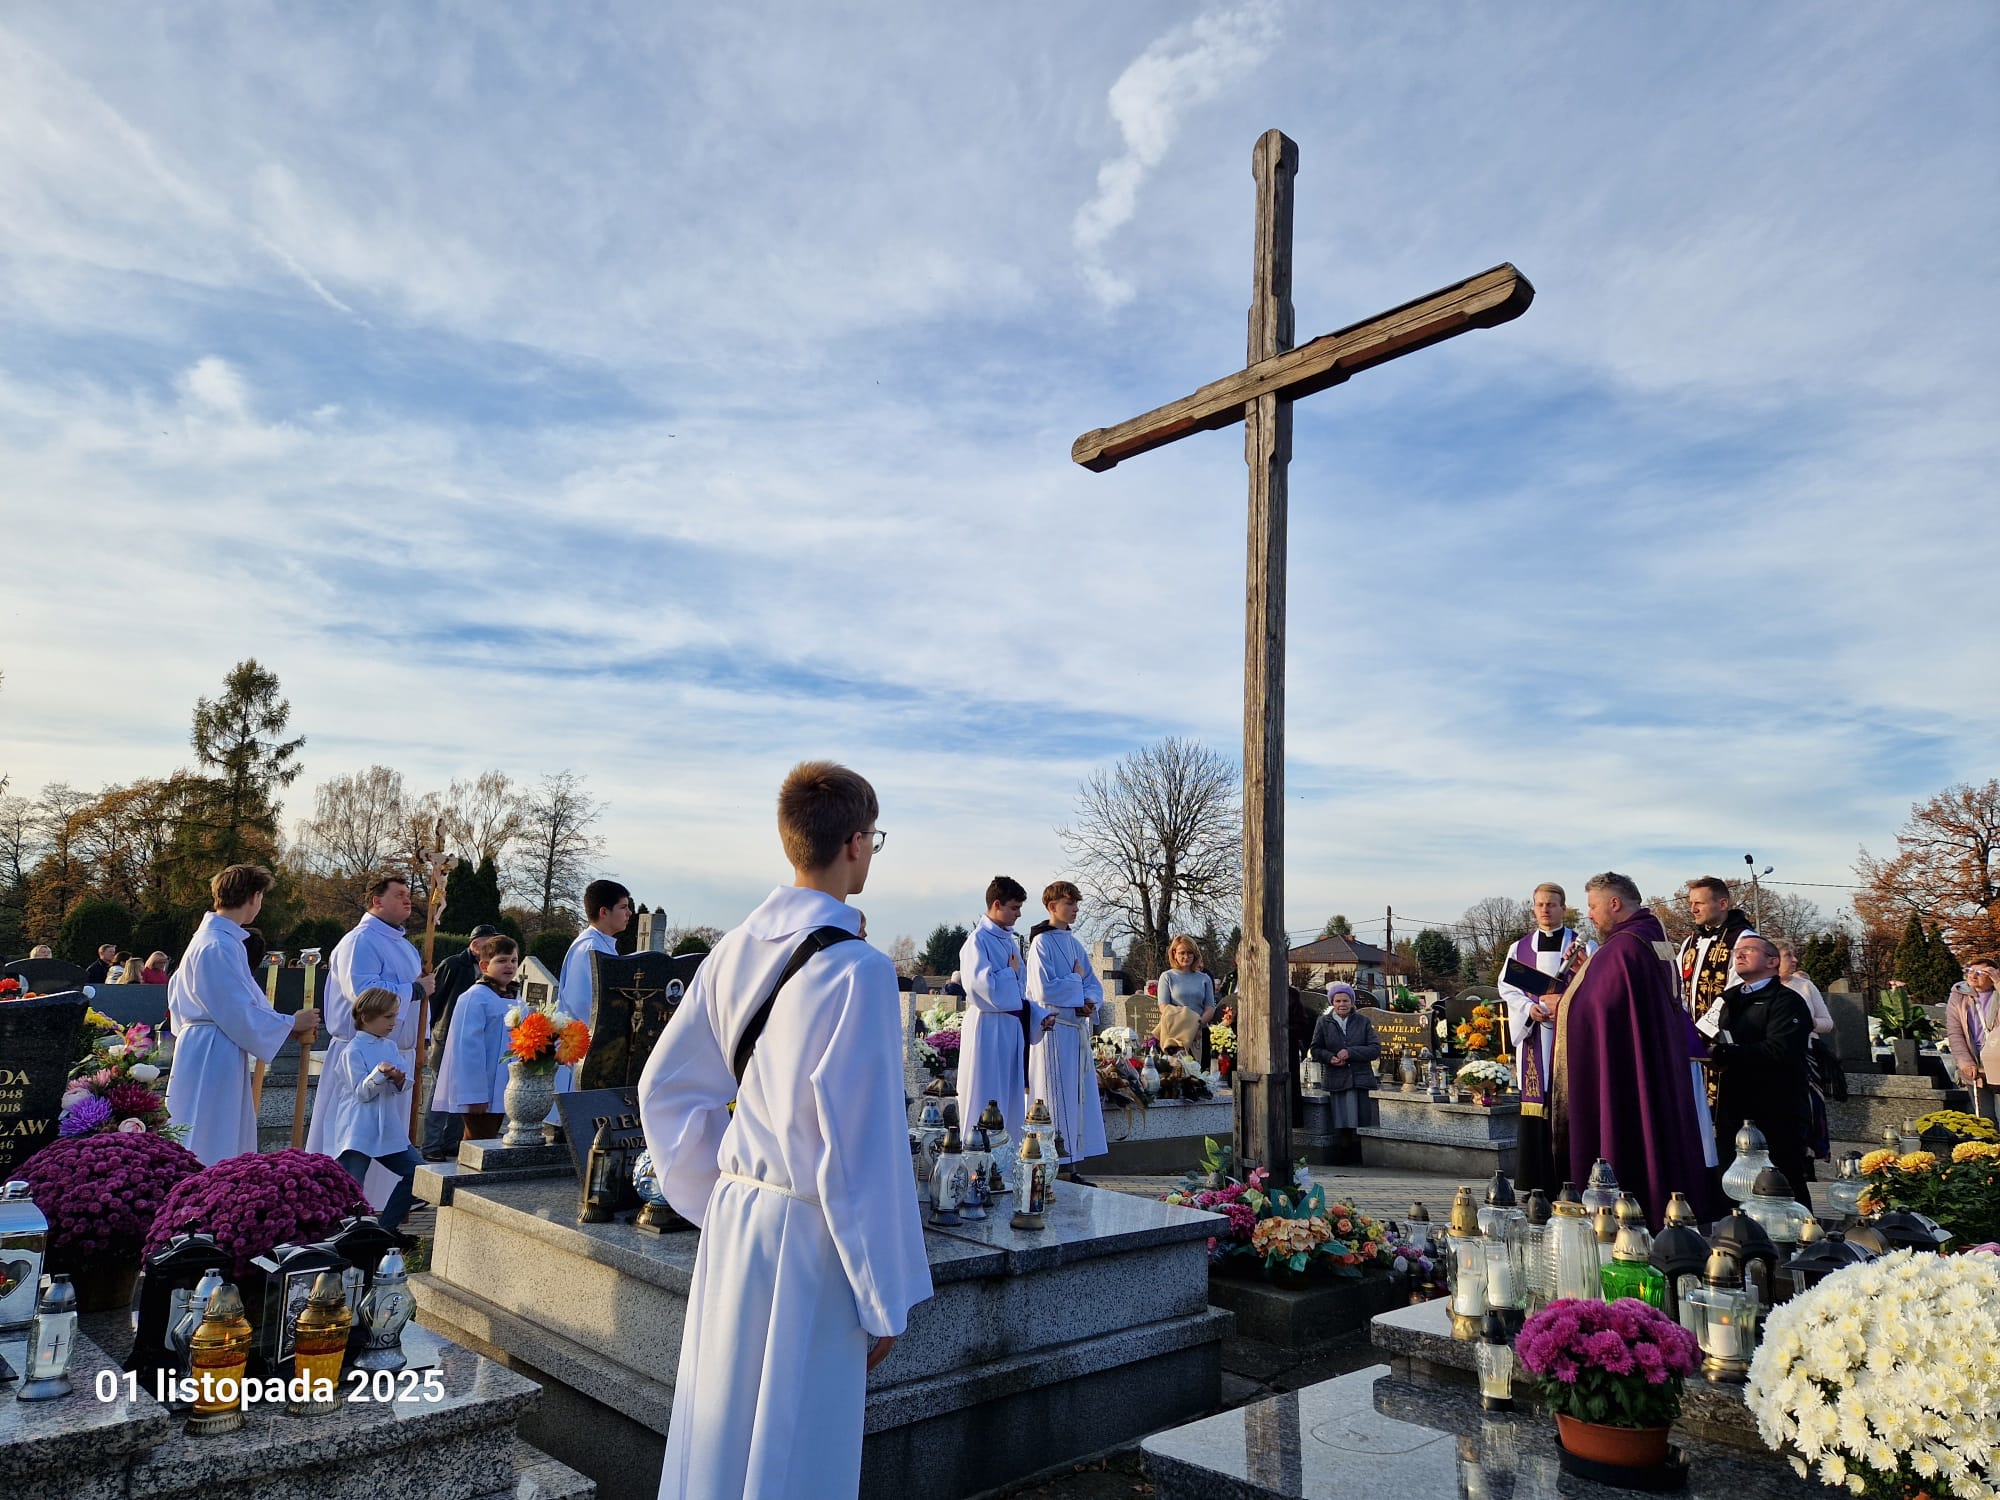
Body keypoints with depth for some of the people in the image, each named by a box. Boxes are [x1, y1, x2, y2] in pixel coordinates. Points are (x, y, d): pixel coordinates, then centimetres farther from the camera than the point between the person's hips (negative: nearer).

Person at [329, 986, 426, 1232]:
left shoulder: (391, 1047, 11)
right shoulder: (353, 1051, -9)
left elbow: (404, 1086, 7)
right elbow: (361, 1092, -13)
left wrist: (400, 1081, -16)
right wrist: (379, 1073, -29)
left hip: (389, 1131, 7)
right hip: (359, 1134, -7)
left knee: (416, 1171, 6)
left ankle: (386, 1227, 17)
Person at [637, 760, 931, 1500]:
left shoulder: (738, 948, 2)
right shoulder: (856, 969, -20)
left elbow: (664, 1087, 9)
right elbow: (863, 1146, -19)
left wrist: (717, 1195, 17)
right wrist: (884, 1299, -9)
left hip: (731, 1219, 7)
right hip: (807, 1240, -7)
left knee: (716, 1435, 20)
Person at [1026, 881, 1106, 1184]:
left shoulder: (1074, 944, 15)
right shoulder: (1042, 943, -9)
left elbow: (1093, 985, 16)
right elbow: (1044, 990, -18)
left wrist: (1090, 1001, -6)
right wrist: (1076, 981, -5)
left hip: (1077, 1029, 8)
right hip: (1055, 1031, -8)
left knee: (1078, 1097, 9)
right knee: (1058, 1100, -4)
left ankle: (1070, 1167, 15)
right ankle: (1056, 1169, 2)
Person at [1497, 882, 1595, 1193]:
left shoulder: (1583, 946, 5)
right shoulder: (1520, 948, 12)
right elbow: (1506, 987, 9)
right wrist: (1530, 1008, -8)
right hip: (1533, 1036, 2)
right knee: (1535, 1104, 1)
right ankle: (1536, 1183, 6)